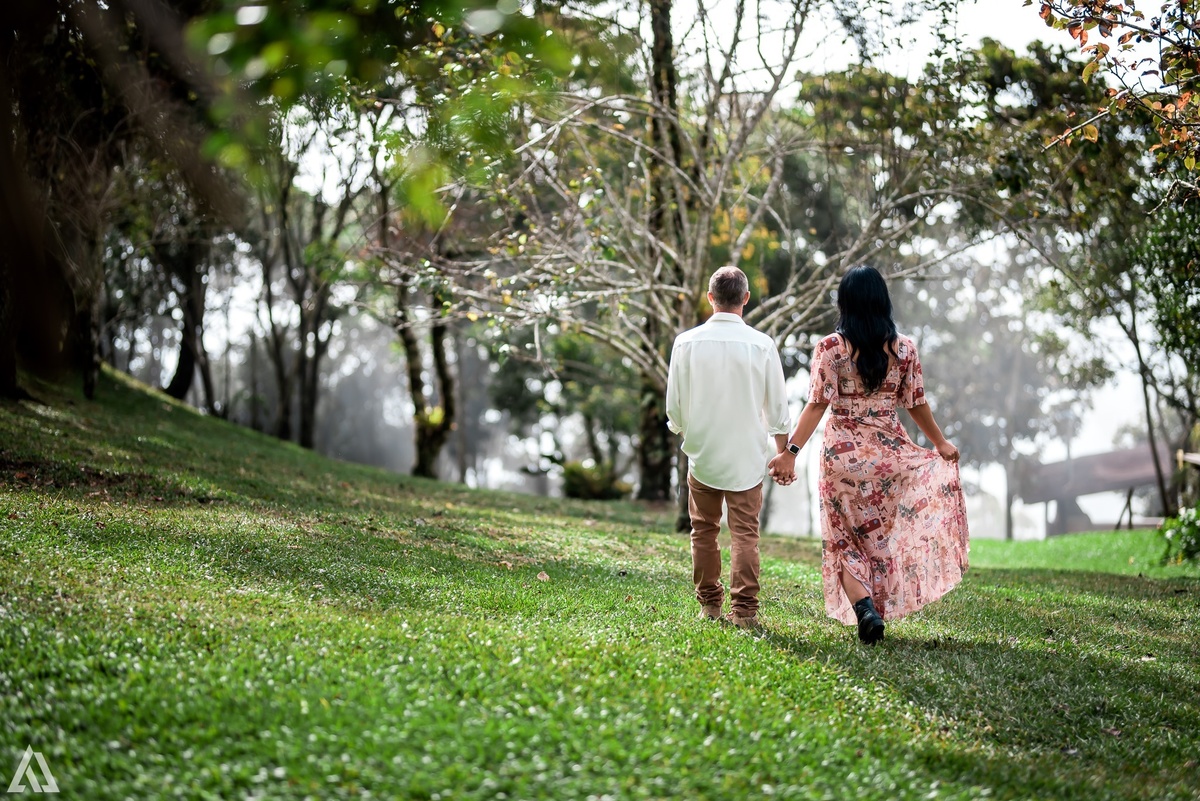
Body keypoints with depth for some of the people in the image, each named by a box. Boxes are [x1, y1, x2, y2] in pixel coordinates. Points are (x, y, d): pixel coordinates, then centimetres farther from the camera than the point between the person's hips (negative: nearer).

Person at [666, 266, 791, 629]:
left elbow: (674, 405, 0)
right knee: (745, 533, 2)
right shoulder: (761, 345, -8)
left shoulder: (686, 342, -7)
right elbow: (777, 409, -1)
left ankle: (709, 604, 19)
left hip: (702, 453, 1)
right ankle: (744, 609, -3)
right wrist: (783, 453, 12)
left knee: (704, 531, 13)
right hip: (748, 455, -1)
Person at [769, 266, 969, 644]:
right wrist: (940, 443, 19)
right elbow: (916, 405, 4)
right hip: (890, 453, 1)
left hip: (842, 455, 0)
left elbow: (817, 404, -12)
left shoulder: (831, 348, -6)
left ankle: (865, 608, -11)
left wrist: (791, 451, -11)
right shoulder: (904, 349, -2)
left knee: (846, 540, 11)